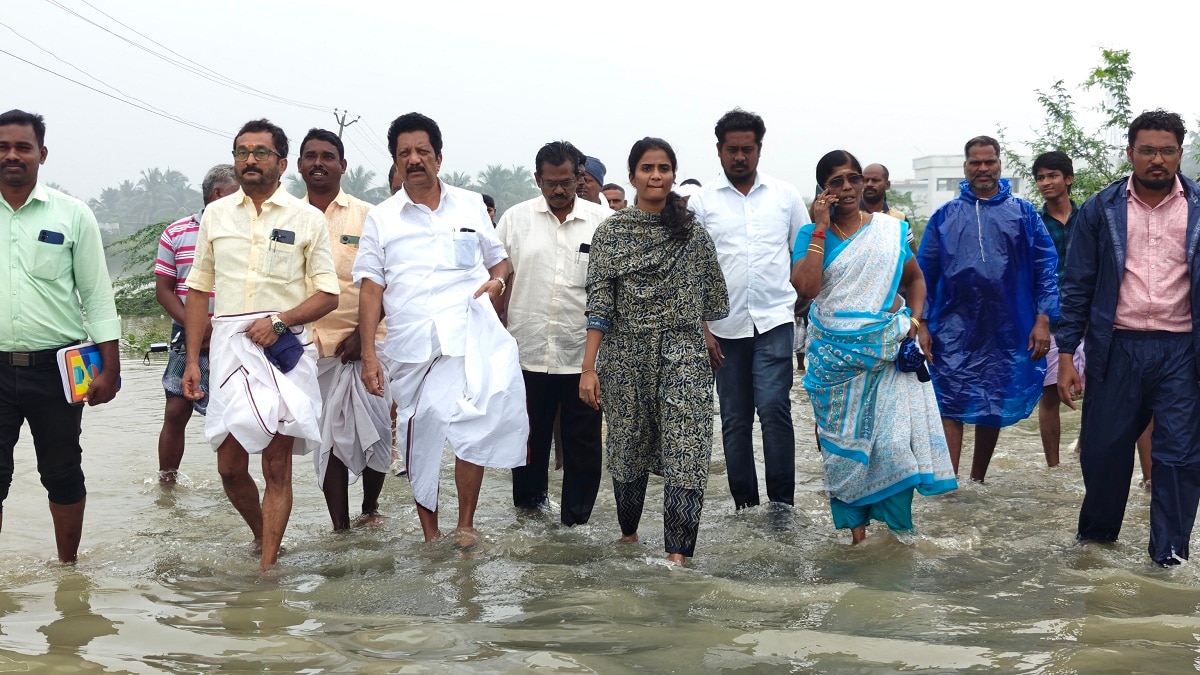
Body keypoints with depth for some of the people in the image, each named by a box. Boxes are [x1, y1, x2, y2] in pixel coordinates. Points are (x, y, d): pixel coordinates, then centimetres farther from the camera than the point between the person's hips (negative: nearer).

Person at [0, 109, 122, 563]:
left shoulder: (72, 215, 1)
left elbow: (97, 296, 1)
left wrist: (110, 368, -4)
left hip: (55, 367, -1)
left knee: (63, 473, 10)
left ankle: (69, 567, 23)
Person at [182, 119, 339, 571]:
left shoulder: (306, 219, 4)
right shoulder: (216, 215, 12)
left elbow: (328, 295, 1)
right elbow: (199, 291, 14)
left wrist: (279, 320, -15)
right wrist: (192, 360, 8)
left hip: (284, 348, -2)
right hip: (229, 345, 3)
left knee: (277, 468, -1)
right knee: (229, 465, 3)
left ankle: (267, 567, 6)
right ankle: (261, 535, 29)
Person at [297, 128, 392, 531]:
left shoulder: (366, 216, 2)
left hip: (362, 344, -2)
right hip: (309, 346, 2)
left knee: (374, 433, -1)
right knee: (327, 440, 4)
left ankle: (370, 509, 23)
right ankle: (340, 528, 12)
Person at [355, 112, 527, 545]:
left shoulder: (471, 205, 13)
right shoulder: (381, 219, 10)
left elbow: (499, 258, 23)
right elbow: (371, 287, 5)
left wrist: (497, 278, -2)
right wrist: (368, 354, -4)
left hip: (471, 336, 0)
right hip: (411, 344, 1)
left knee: (473, 429, -12)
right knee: (420, 438, 5)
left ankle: (465, 524, 4)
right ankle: (430, 534, 17)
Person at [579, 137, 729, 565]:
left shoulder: (693, 232, 4)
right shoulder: (611, 232, 0)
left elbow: (713, 297, 12)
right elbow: (599, 303, -5)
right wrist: (589, 367, -9)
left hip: (684, 356, 0)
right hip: (626, 357, 0)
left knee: (686, 455, -10)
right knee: (628, 450, 12)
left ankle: (678, 556, -10)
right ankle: (628, 534, 33)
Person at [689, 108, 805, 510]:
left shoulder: (785, 195, 7)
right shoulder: (702, 202, 4)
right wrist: (702, 328, -2)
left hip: (774, 320, -1)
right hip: (725, 326, 1)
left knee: (774, 407, -14)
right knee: (734, 419, 6)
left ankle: (782, 503, -5)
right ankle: (745, 506, 15)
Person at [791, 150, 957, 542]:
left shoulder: (892, 229, 5)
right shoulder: (811, 235, 1)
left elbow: (915, 279, 15)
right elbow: (806, 287, -15)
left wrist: (917, 322, -1)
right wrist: (821, 228, -13)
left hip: (891, 348, 0)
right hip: (836, 355, 0)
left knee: (895, 437, -3)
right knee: (844, 439, 5)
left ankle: (900, 526, 9)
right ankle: (853, 526, 15)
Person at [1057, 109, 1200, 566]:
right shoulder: (1100, 211, 4)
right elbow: (1078, 287, 5)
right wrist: (1066, 355, 0)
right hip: (1117, 348, 0)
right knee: (1103, 447, 7)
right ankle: (1096, 532, 29)